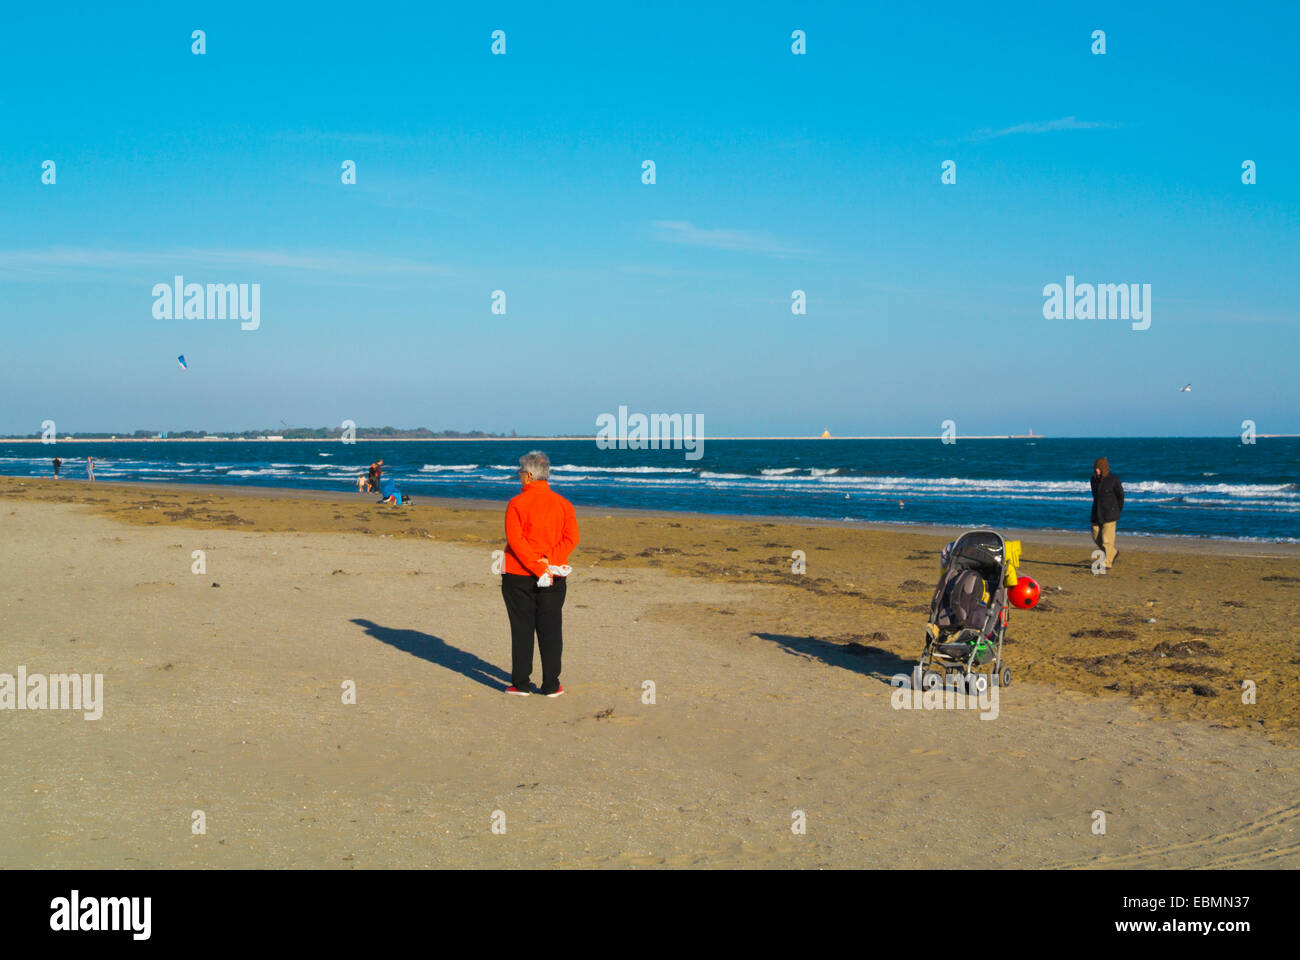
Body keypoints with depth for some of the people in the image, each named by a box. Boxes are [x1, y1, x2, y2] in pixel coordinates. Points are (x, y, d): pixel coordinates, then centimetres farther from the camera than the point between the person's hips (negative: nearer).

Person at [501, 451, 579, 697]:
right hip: (554, 578, 3)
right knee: (550, 630, 8)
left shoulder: (517, 504, -7)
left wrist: (537, 568, -16)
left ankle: (521, 684, 9)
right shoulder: (562, 503, 4)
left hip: (518, 575, -3)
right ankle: (551, 685, 9)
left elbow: (515, 540, -16)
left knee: (521, 630, 5)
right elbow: (571, 537, -4)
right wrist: (548, 559, -11)